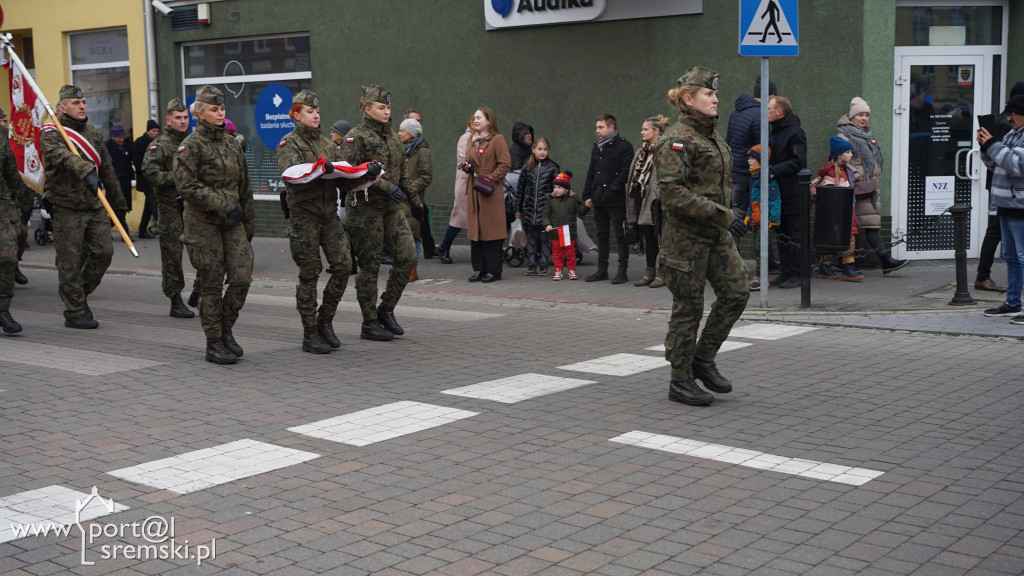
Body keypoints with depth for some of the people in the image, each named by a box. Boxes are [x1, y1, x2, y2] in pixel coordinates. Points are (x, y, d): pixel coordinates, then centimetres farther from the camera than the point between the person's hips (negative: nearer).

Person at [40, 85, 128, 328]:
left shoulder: (94, 134, 14)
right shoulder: (51, 133, -5)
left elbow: (107, 169, 20)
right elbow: (61, 155, -28)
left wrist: (117, 203, 22)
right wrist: (86, 171, -44)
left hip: (95, 207, 6)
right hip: (67, 209, -6)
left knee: (104, 251, 0)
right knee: (70, 262, -1)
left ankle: (80, 294, 22)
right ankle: (75, 313, 8)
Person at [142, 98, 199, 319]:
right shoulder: (159, 145, -2)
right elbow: (150, 172, -15)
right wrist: (177, 178, -19)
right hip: (171, 208, -4)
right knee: (172, 256, 1)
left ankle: (198, 293, 16)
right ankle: (176, 303, 10)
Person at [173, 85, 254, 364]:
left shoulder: (231, 143, 12)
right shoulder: (190, 146, -6)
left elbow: (244, 187, 17)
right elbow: (186, 187, -16)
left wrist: (249, 225, 18)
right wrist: (223, 205, -20)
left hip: (232, 222, 5)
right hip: (204, 223, -5)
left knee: (242, 277, -5)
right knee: (212, 285, -1)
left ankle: (226, 329, 16)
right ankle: (214, 344, 11)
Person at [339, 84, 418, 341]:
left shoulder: (392, 136, 15)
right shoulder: (356, 137, -7)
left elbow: (402, 174, 24)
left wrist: (414, 201, 26)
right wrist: (386, 186, -24)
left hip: (392, 207, 7)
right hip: (365, 207, -7)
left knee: (407, 256, -4)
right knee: (370, 266, -1)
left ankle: (386, 309, 13)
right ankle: (370, 324, 10)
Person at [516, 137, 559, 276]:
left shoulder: (552, 167, 1)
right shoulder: (527, 167, 7)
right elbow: (520, 188, 11)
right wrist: (518, 208, 11)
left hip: (545, 208, -2)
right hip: (529, 209, 3)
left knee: (545, 237, 1)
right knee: (530, 238, 7)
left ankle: (543, 265, 9)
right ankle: (531, 264, 14)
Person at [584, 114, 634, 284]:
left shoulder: (624, 146, -6)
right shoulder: (597, 148, 17)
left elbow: (625, 172, -14)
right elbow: (591, 173, 19)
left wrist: (611, 190, -19)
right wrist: (587, 195, 11)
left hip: (616, 200, -7)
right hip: (599, 199, 7)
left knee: (621, 236, -2)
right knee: (601, 235, 11)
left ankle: (622, 272, 1)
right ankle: (602, 270, 18)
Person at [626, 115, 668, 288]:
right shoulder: (642, 151, 18)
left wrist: (660, 196, -20)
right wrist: (632, 193, 16)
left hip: (656, 200, -8)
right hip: (641, 199, 8)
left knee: (659, 236, -2)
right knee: (647, 237, 11)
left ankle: (661, 274, 3)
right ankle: (649, 272, 16)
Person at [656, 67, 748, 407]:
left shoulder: (712, 136, 14)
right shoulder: (677, 140, -14)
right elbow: (673, 193, -23)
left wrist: (724, 216, 17)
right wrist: (722, 214, -22)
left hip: (717, 235, 8)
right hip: (687, 235, -8)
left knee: (736, 292, 2)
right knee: (688, 308, -1)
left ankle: (703, 359, 18)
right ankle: (681, 381, 12)